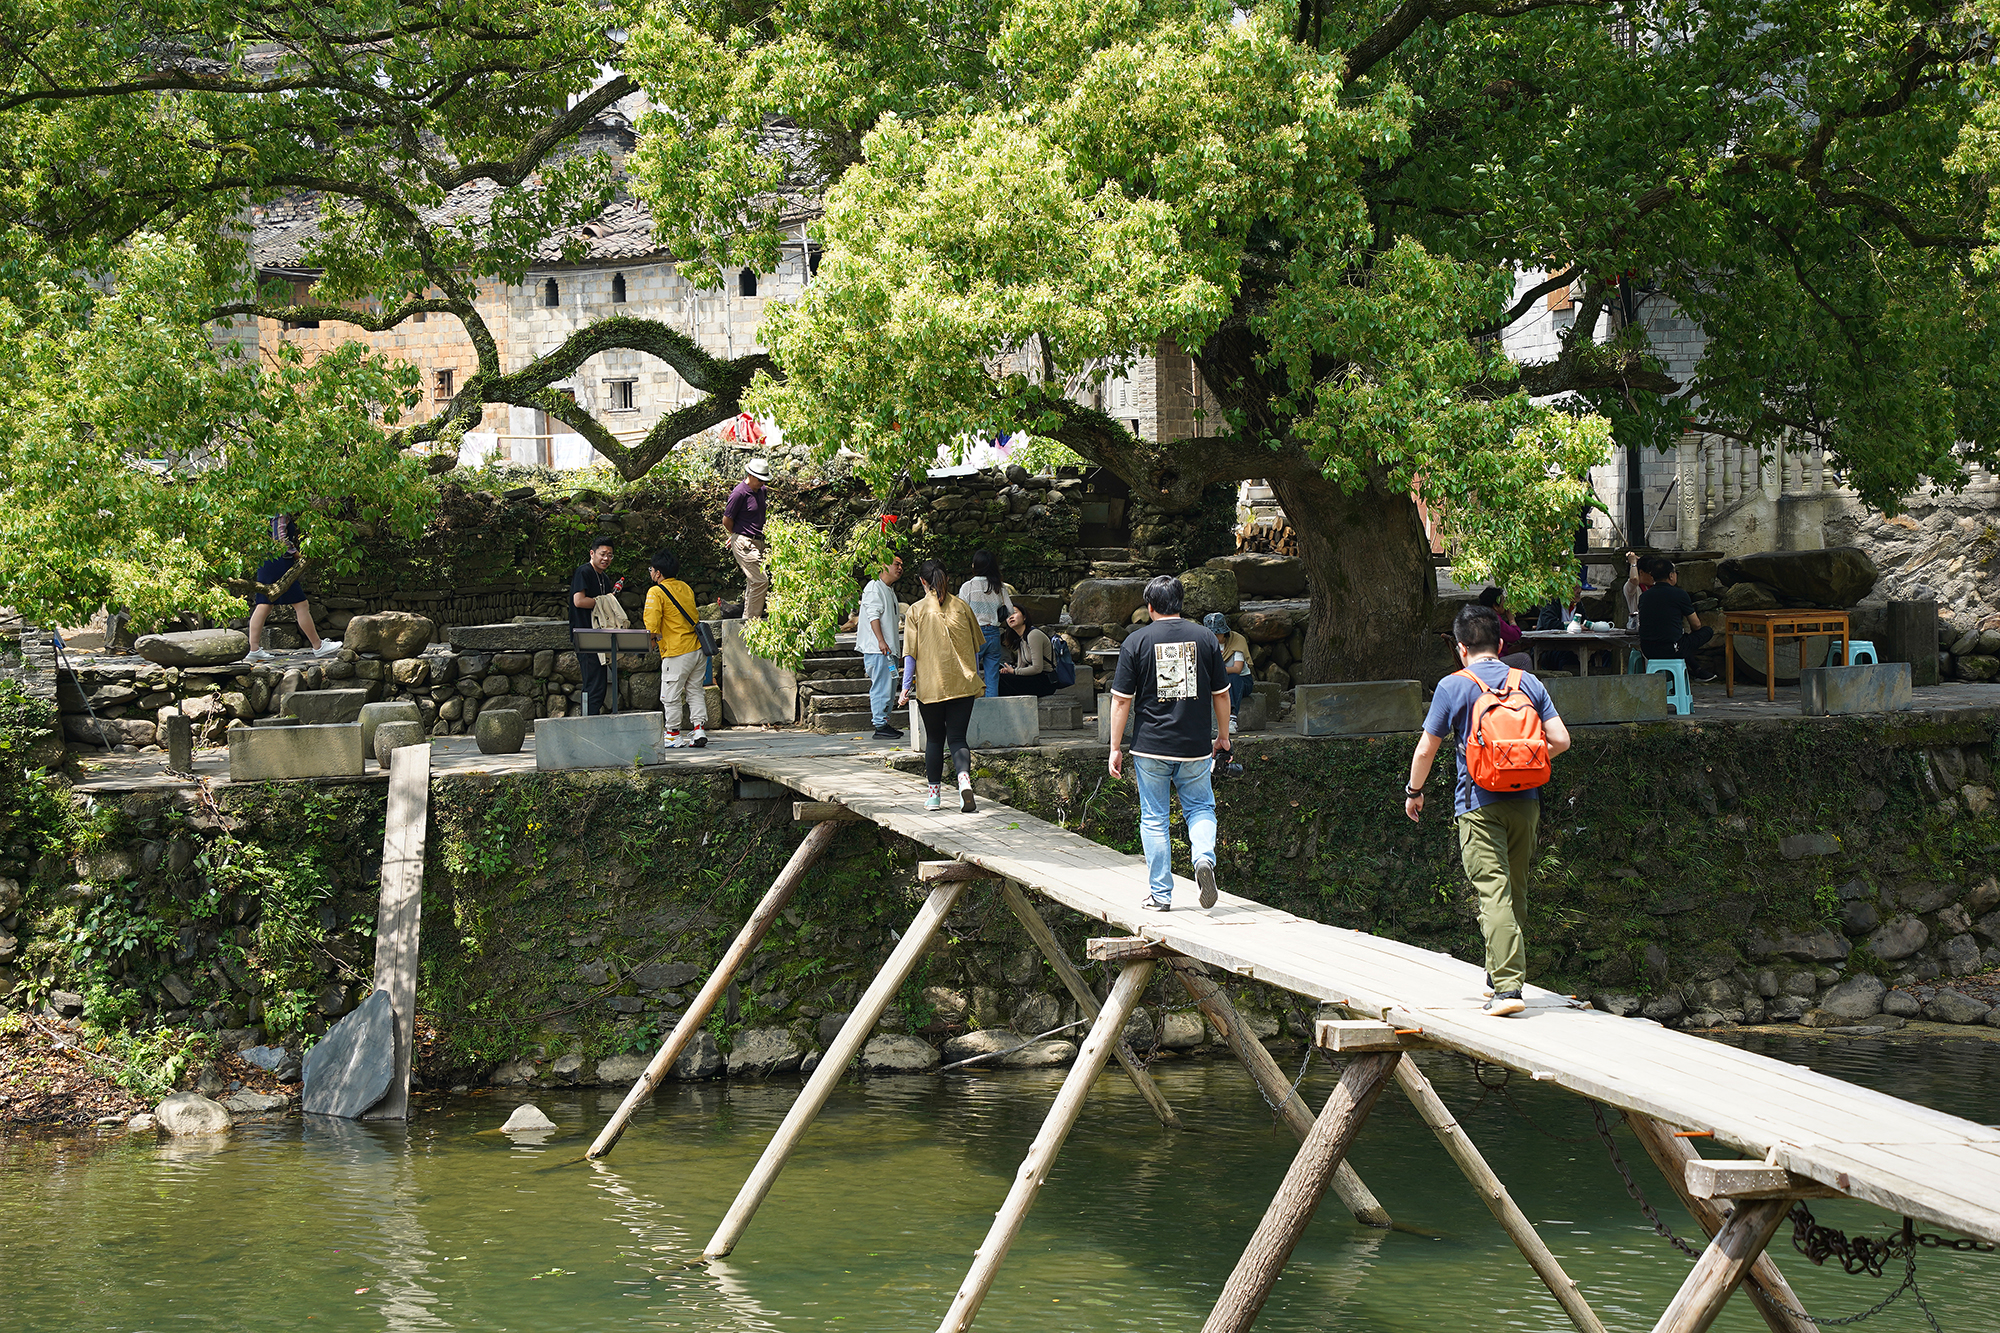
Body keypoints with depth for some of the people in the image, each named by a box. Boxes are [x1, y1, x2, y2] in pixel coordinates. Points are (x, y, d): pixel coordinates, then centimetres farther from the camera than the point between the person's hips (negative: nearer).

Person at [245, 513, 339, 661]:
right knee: (301, 605, -2)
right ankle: (318, 646, 4)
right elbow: (280, 538, -18)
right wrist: (297, 554, -9)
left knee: (263, 605, 4)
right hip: (279, 563, -10)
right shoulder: (282, 513, -10)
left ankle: (254, 649, -2)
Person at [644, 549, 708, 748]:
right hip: (697, 648, 7)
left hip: (676, 653, -7)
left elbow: (652, 624, -17)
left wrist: (651, 642, 3)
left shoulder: (656, 592, -10)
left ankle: (673, 735, 8)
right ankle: (699, 730, 5)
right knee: (695, 691, 13)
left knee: (671, 695, 4)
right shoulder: (686, 588, 12)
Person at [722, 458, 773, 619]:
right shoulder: (740, 493, -16)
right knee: (760, 581, -13)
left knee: (753, 581, 12)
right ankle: (753, 619, -6)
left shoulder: (760, 490, 10)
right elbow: (727, 521, -10)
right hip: (744, 543, -9)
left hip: (757, 542, 9)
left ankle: (747, 618, 20)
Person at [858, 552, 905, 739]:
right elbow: (873, 615, -16)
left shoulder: (890, 590, 22)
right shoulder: (874, 587, -7)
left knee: (890, 689, 10)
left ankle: (885, 724, 14)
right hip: (877, 649, -10)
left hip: (890, 649, 10)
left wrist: (898, 650, 26)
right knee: (881, 688, -12)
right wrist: (881, 641, -24)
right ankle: (880, 727, -12)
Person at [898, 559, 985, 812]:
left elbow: (910, 653, -4)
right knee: (957, 737, 3)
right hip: (962, 684, 1)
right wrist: (975, 679, 24)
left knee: (934, 739, 12)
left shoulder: (917, 610, -3)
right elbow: (975, 648, 12)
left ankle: (934, 792, 16)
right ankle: (964, 777, -24)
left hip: (930, 685, -1)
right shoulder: (961, 607, 3)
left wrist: (906, 687, 1)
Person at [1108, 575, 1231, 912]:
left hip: (1150, 746, -1)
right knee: (1200, 809, 16)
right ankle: (1204, 857, -12)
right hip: (1196, 746, 1)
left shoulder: (1136, 641, -4)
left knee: (1154, 820, 7)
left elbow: (1121, 699, -4)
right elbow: (1221, 694, 9)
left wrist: (1115, 748, 2)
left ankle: (1160, 894, 9)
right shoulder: (1205, 638, 2)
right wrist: (1223, 737, 21)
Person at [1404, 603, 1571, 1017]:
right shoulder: (1527, 683, 8)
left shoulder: (1453, 686, -2)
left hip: (1479, 803, -4)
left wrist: (1414, 792, 18)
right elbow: (1560, 740, 4)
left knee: (1494, 894, -11)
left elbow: (1426, 749, 2)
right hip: (1525, 801, 4)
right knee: (1515, 894, 17)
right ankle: (1502, 974, 28)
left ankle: (1507, 986, -21)